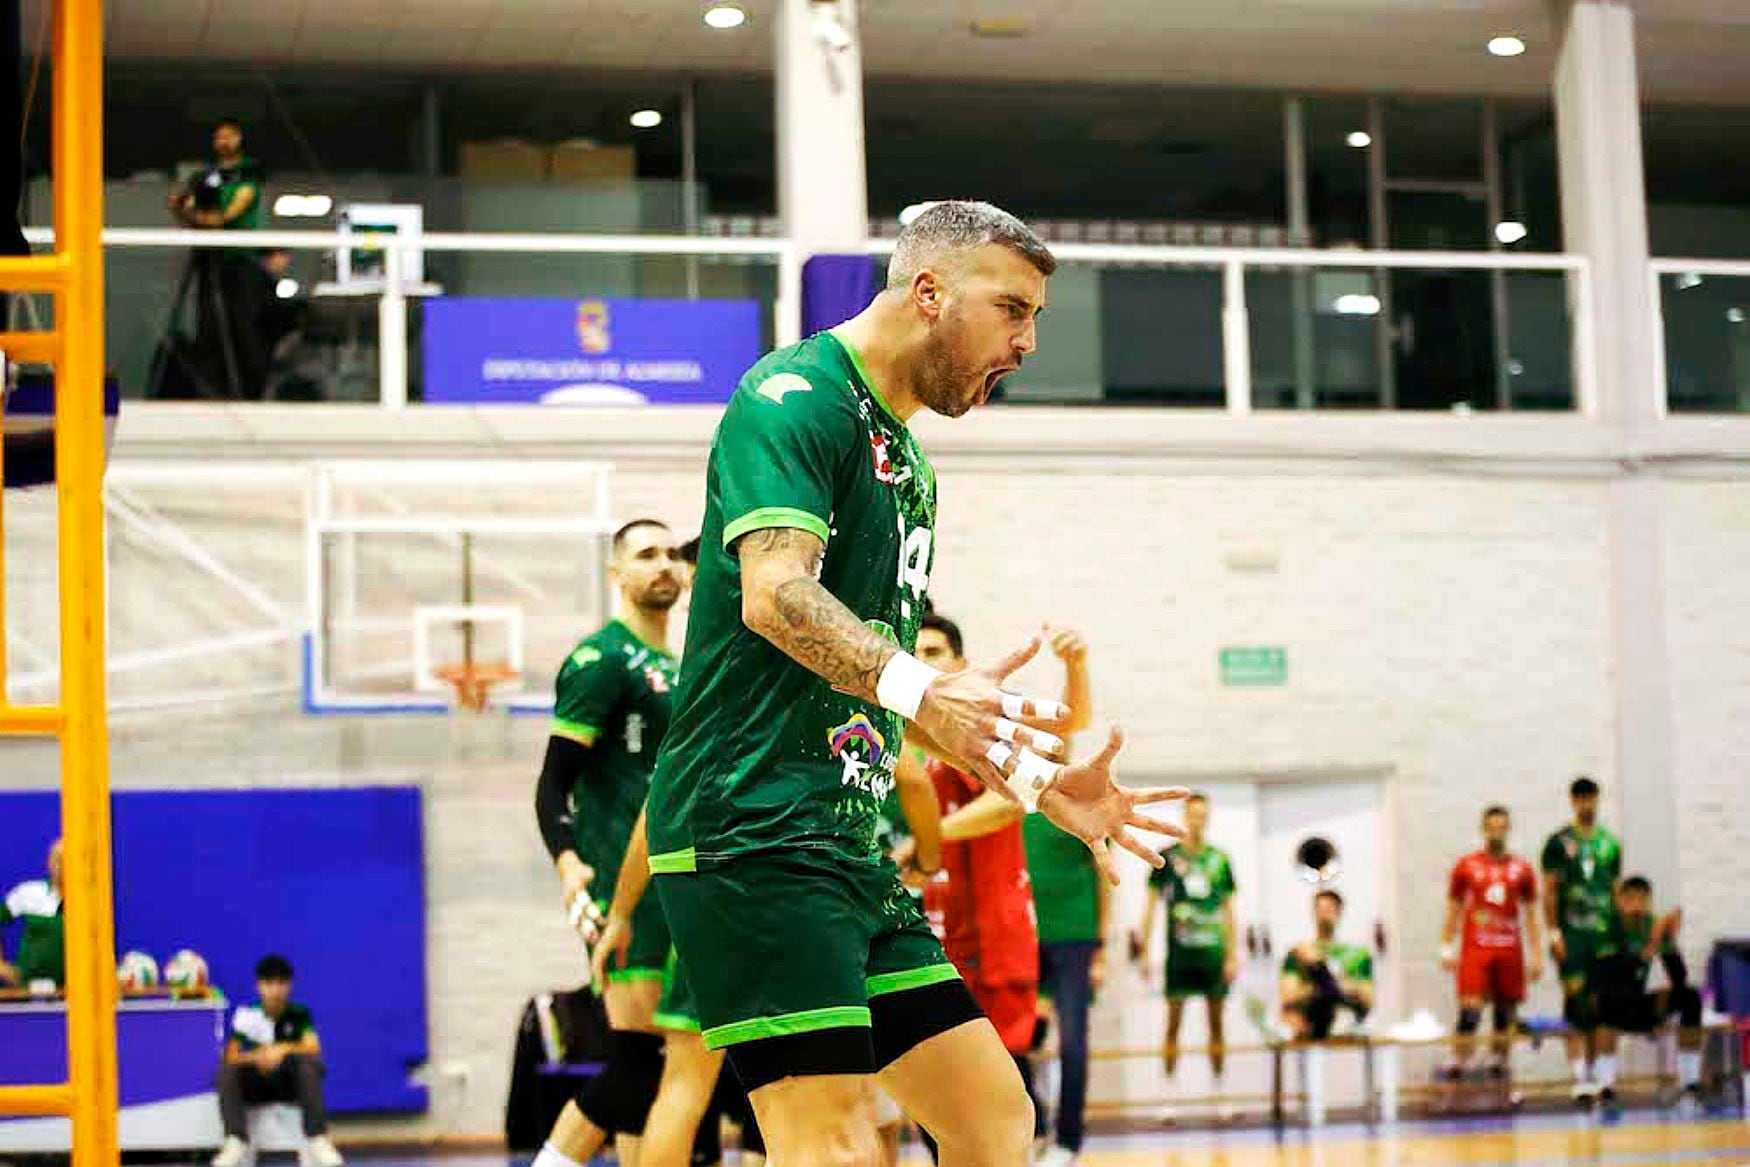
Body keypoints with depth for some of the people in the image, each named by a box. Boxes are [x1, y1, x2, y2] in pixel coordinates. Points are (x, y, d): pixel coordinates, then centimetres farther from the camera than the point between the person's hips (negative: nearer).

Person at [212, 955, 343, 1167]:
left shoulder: (299, 1013, -4)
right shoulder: (246, 1015, -4)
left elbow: (313, 1048, -18)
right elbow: (232, 1056, -13)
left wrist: (284, 1050, -36)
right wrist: (256, 1057, -34)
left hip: (292, 1084, -1)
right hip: (256, 1086, 1)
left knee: (309, 1064, -33)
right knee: (227, 1069, -28)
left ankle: (317, 1140, -34)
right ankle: (236, 1143, -30)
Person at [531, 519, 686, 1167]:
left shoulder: (678, 669, 20)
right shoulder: (601, 658, -5)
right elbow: (553, 784, -11)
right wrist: (567, 860, -26)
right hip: (622, 881, -9)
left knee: (631, 1068, 9)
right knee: (637, 1058, -11)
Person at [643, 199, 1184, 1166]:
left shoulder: (909, 469, 21)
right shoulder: (796, 395, -7)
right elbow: (775, 593, -23)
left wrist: (1039, 784, 21)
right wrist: (914, 686, -38)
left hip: (849, 852, 10)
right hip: (752, 833, -10)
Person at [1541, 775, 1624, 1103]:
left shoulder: (1610, 844, 13)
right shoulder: (1559, 842, 1)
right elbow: (1549, 891, -1)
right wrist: (1554, 934, -9)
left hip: (1603, 931, 4)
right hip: (1571, 932, -4)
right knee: (1576, 1005, -9)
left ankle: (1593, 1072, 15)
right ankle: (1580, 1077, -12)